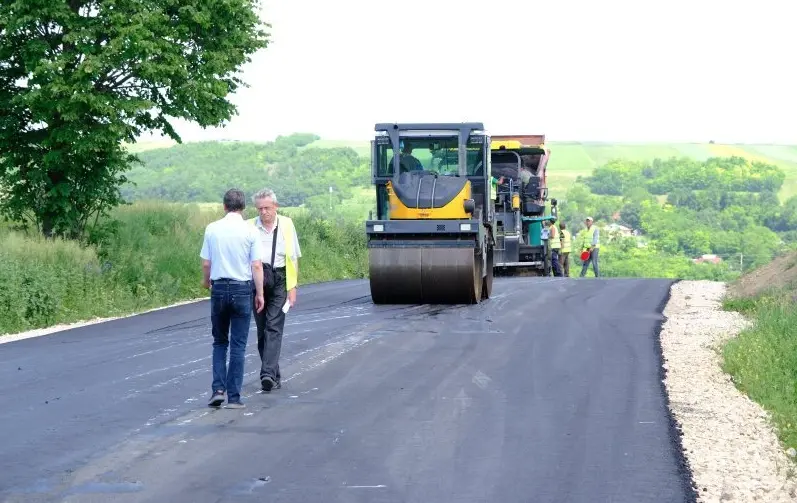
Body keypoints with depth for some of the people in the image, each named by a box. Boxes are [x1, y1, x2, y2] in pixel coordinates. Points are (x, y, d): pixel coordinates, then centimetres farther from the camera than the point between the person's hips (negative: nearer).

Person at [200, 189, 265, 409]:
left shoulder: (212, 229, -1)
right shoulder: (250, 231, -5)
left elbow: (206, 263, 3)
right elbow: (257, 266, -7)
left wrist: (206, 281, 22)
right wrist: (260, 294, 2)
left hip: (219, 288, 2)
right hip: (242, 289, -1)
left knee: (220, 342, 15)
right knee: (238, 345, 4)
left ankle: (218, 389, 1)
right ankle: (234, 396, 2)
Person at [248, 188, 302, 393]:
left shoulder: (286, 224, 5)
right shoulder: (249, 227, 5)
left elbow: (293, 257, 7)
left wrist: (292, 287, 1)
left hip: (279, 281, -2)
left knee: (274, 328, -12)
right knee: (262, 330, 6)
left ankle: (268, 374, -20)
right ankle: (274, 375, 15)